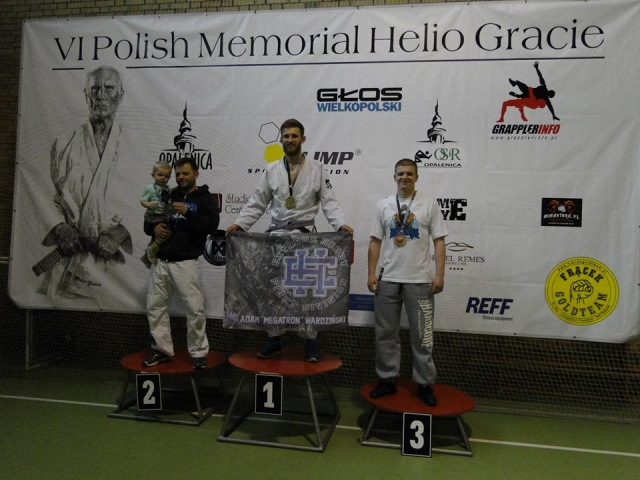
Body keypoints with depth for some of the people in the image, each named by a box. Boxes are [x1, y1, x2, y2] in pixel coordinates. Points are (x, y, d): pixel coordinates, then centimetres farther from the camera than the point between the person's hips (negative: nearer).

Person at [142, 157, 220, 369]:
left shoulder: (205, 198, 2)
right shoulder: (168, 196, 16)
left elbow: (212, 225, -13)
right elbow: (148, 221, 20)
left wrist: (188, 212, -24)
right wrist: (154, 228, -3)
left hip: (185, 263, -5)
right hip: (160, 261, 6)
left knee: (195, 309, -6)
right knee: (155, 306, 9)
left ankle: (199, 353, 8)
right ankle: (162, 350, 23)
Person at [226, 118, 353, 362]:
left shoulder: (316, 169, 0)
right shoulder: (271, 170, 6)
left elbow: (329, 201, -4)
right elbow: (257, 203, 6)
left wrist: (341, 224, -20)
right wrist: (239, 224, -5)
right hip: (276, 234, 2)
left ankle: (310, 341, 15)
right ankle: (274, 338, 21)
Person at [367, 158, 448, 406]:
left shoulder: (429, 204, 0)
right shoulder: (383, 205, 6)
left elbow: (439, 241, -2)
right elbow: (375, 241, 7)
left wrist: (439, 274, -10)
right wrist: (371, 273, 0)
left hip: (419, 281, -2)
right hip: (388, 279, 3)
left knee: (422, 335, 5)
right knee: (386, 333, 9)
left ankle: (424, 384, 18)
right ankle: (387, 379, 22)